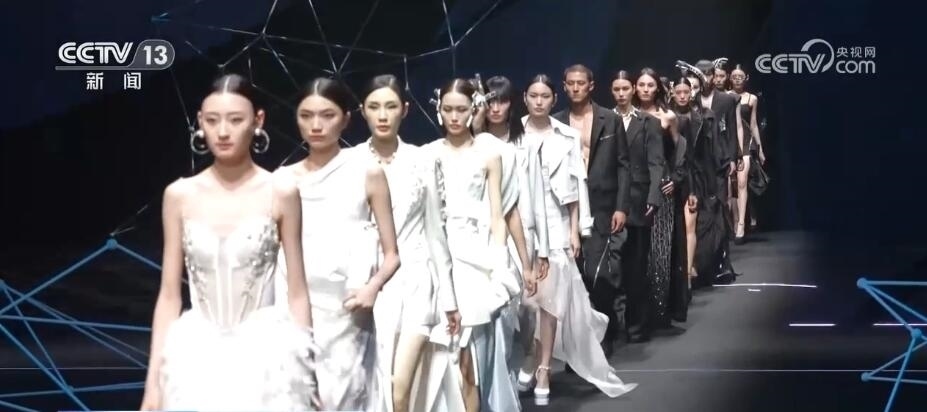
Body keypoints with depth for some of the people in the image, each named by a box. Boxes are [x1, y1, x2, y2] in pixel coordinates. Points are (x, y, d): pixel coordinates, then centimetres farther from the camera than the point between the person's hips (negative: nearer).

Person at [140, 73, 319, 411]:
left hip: (266, 353, -1)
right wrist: (153, 379, 1)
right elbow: (169, 295, 3)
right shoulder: (179, 195, 1)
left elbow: (297, 294, -1)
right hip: (198, 356, 2)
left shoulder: (281, 193, -4)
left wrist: (306, 374, -1)